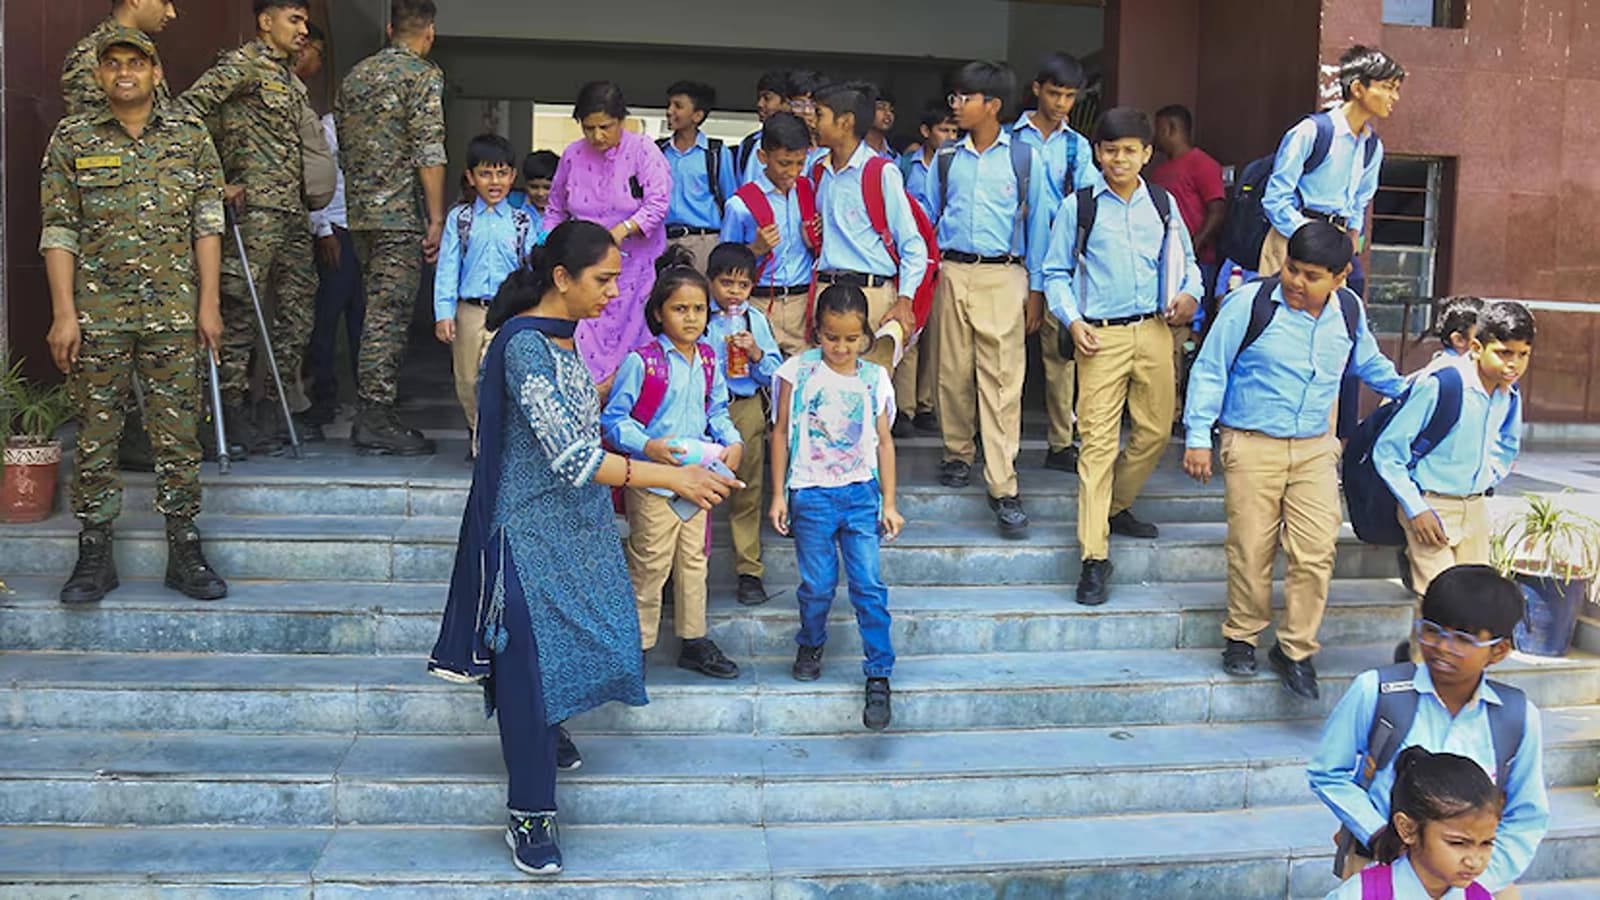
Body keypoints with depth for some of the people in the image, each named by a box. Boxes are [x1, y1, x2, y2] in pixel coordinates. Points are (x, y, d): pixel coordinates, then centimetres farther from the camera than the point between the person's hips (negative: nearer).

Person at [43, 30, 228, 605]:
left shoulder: (190, 136, 6)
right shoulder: (71, 139, 4)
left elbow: (207, 226, 5)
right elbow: (57, 232, 2)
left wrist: (209, 304, -1)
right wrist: (63, 313, -6)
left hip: (174, 315, 0)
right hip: (96, 316, 0)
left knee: (178, 435, 4)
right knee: (96, 437, 5)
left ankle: (184, 553, 12)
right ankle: (94, 556, 14)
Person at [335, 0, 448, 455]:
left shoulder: (356, 75, 16)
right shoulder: (424, 76, -6)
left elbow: (342, 144, 19)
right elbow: (429, 153, -14)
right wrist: (436, 218, -12)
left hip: (359, 213, 8)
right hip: (401, 213, -7)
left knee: (379, 311, 13)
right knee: (389, 315, -6)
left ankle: (372, 413, 16)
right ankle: (376, 420, -5)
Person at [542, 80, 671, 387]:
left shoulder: (643, 151, -7)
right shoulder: (573, 156, 5)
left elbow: (658, 203, -16)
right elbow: (555, 209, 17)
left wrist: (621, 230, -29)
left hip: (634, 266, -3)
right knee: (586, 346, -5)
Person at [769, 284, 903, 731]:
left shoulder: (874, 378, 3)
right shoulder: (799, 371, -2)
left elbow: (883, 441, 8)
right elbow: (781, 432, 3)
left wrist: (889, 503, 7)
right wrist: (778, 495, 1)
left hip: (861, 493, 1)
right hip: (811, 494, -1)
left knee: (869, 585, -3)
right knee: (817, 584, 7)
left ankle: (879, 676, 3)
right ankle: (810, 644, 35)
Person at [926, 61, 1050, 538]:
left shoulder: (1023, 158, 3)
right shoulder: (946, 159, 10)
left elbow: (1036, 222, 6)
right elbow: (925, 219, 16)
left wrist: (1036, 288, 4)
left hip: (1003, 276, -3)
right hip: (952, 272, 3)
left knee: (1002, 379, -7)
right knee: (954, 372, 8)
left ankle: (1003, 488, -7)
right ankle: (958, 454, 30)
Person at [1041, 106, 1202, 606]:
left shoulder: (1162, 203, 10)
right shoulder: (1078, 207, 1)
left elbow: (1184, 259, 20)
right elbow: (1056, 273, 4)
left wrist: (1190, 292, -1)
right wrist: (1073, 321, -10)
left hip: (1154, 332, 4)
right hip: (1102, 336, -4)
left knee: (1155, 431, 11)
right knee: (1099, 441, -8)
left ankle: (1115, 508, 37)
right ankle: (1095, 558, -6)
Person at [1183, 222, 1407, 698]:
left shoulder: (1349, 312, 4)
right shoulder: (1249, 303, -9)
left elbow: (1369, 363, 25)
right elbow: (1210, 370, -4)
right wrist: (1198, 436, -5)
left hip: (1315, 449, 3)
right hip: (1252, 445, -3)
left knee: (1316, 551, -3)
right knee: (1251, 548, 2)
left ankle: (1296, 649, 11)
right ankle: (1242, 637, 23)